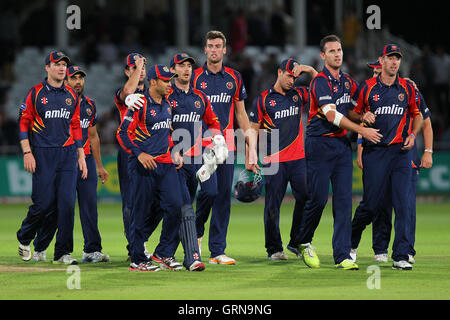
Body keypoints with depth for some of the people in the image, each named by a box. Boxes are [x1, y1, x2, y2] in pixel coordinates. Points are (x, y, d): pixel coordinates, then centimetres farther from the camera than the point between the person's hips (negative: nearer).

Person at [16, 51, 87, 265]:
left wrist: (81, 156, 13)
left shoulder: (71, 95, 14)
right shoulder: (36, 93, 1)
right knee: (44, 202, -5)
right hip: (43, 154, -4)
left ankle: (62, 252, 0)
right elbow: (23, 123, 0)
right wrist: (27, 152, -10)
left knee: (67, 202, -5)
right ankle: (24, 238, 22)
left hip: (68, 154, 4)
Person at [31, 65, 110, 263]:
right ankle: (39, 248, 12)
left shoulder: (89, 105, 15)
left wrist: (99, 166, 21)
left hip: (86, 159, 5)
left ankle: (91, 250, -4)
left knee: (89, 204, -4)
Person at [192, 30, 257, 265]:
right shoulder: (195, 77, 0)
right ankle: (196, 231, 19)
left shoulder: (234, 78, 10)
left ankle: (217, 251, 3)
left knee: (224, 196, 0)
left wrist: (251, 144, 8)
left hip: (226, 144, 3)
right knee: (208, 192, -11)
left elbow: (241, 114, 15)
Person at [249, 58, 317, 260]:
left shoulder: (299, 95, 13)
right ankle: (274, 249, 6)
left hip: (298, 159, 3)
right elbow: (253, 130, 5)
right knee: (273, 205, -2)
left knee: (305, 198, -4)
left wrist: (309, 70, -3)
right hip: (274, 160, -3)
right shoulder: (263, 100, 4)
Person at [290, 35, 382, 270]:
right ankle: (303, 242, 19)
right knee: (318, 198, -5)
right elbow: (331, 115, -19)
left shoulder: (348, 81, 14)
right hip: (320, 144, -6)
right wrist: (362, 130, -20)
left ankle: (342, 256, -3)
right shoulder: (320, 82, -10)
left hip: (342, 145, 6)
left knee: (344, 200, -1)